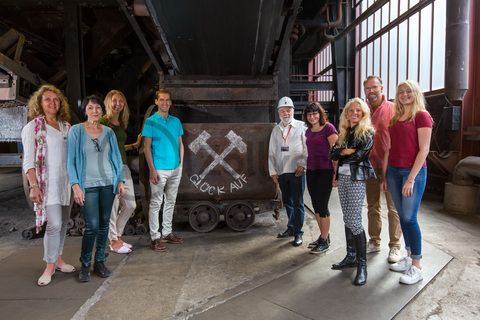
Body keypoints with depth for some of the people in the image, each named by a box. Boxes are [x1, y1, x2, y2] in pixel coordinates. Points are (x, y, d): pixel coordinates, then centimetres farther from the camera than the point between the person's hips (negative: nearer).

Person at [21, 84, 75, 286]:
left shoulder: (66, 126, 12)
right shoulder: (33, 127, -1)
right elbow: (28, 161, -5)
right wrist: (33, 186, -14)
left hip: (66, 181, 5)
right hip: (47, 183, -5)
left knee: (62, 223, 10)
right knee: (54, 224, -10)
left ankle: (58, 260, 25)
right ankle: (50, 267, 5)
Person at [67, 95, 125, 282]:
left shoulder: (108, 132, 8)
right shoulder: (76, 130, -1)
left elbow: (116, 157, 11)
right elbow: (71, 160, -4)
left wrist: (120, 181, 6)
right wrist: (75, 185, -12)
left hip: (108, 184, 3)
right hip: (88, 185, -3)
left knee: (104, 224, 8)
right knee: (92, 226, -8)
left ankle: (100, 262, 23)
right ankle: (85, 265, 12)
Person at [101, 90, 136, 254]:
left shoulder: (122, 123, 16)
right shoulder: (103, 122, -6)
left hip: (123, 167, 8)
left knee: (130, 205, 10)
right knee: (112, 206, 1)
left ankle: (116, 235, 28)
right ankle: (113, 241, 17)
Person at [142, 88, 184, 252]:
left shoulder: (176, 121, 10)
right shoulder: (150, 121, -4)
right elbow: (146, 147, -8)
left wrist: (181, 163, 7)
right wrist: (152, 170, -13)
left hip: (176, 169, 6)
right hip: (159, 169, -5)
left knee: (171, 201, 13)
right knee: (156, 203, 0)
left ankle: (167, 232, 26)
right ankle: (155, 237, 9)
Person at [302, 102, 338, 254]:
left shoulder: (328, 128, -8)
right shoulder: (309, 131, 13)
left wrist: (335, 172, -14)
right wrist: (306, 167, 14)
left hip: (325, 171, -7)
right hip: (311, 171, 7)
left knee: (322, 206, -2)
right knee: (316, 206, 11)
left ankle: (325, 241, 11)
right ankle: (323, 236, 26)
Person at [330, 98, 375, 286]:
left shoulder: (367, 132, -3)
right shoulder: (344, 132, 15)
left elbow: (360, 154, -17)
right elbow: (333, 154, 5)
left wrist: (343, 153, -3)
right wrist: (345, 151, -11)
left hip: (356, 178, -6)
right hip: (342, 177, 7)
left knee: (354, 220, -10)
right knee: (347, 219, 11)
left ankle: (362, 265, -1)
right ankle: (351, 257, 22)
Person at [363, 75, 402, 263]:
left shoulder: (393, 109, -7)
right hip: (369, 165, 5)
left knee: (393, 208, 5)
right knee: (373, 206, 15)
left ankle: (395, 246, 18)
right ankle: (374, 242, 28)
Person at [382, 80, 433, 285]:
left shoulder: (422, 116, -5)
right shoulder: (395, 119, 14)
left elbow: (424, 150, -11)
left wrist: (411, 178, -16)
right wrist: (384, 176, 10)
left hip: (413, 171, -6)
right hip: (394, 171, 6)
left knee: (410, 218, -5)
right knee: (402, 217, 11)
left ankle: (417, 266, 8)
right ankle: (409, 257, 24)